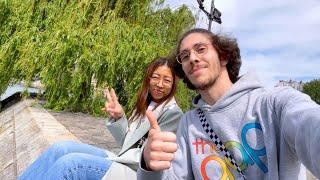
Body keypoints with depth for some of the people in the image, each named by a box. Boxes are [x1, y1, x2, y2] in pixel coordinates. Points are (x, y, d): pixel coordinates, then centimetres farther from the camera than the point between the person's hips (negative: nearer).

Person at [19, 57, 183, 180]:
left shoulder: (173, 113, -9)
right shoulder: (145, 106, 14)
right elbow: (127, 144, 12)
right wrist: (118, 117, -5)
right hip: (124, 162, 7)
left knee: (70, 163, -25)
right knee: (61, 148, -8)